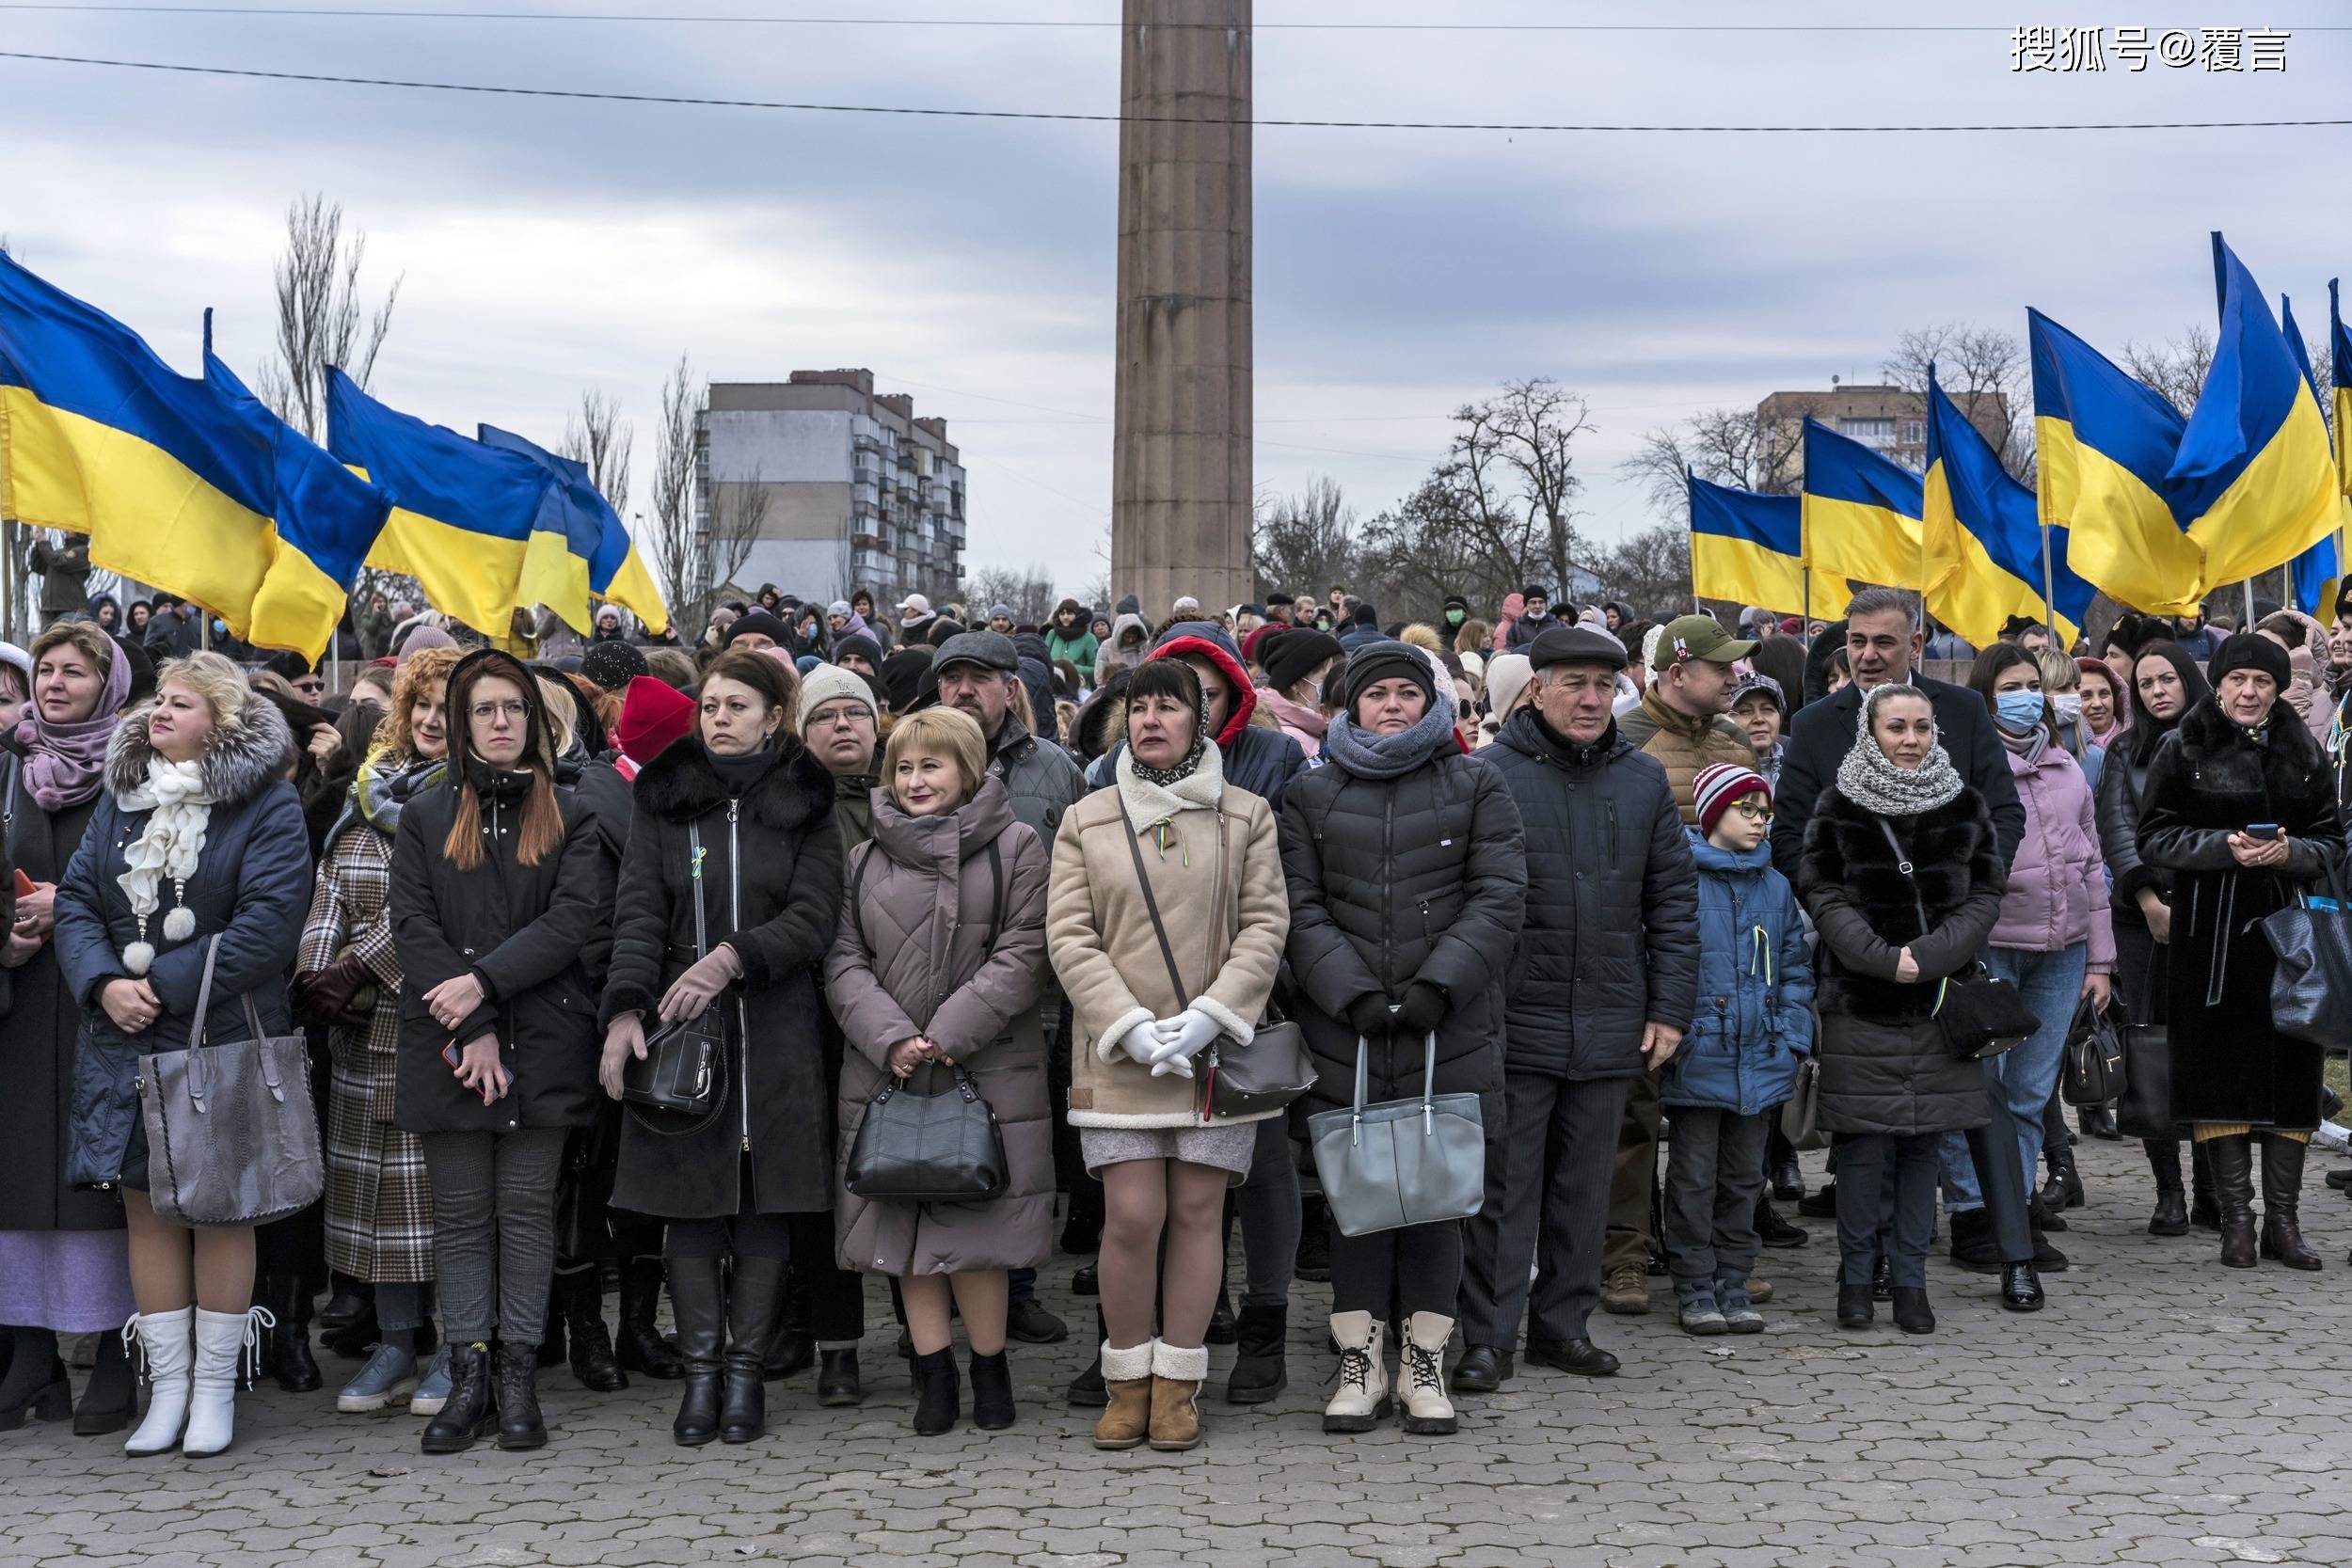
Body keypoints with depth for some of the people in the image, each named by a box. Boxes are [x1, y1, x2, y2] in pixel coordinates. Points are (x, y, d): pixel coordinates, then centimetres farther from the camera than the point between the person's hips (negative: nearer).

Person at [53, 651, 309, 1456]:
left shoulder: (267, 806, -5)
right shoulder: (120, 800, 12)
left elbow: (269, 920, -15)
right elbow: (76, 900, 7)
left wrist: (164, 985, -17)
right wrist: (105, 984, -12)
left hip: (223, 1038, -5)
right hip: (124, 1037, 5)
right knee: (147, 1206, 6)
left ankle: (215, 1388, 12)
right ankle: (168, 1383, 15)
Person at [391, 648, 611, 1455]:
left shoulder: (571, 816, 7)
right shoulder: (426, 817, 10)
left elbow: (576, 918, -6)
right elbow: (413, 927, 0)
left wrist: (485, 981, -15)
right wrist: (469, 1029, -11)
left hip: (542, 1043, -1)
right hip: (447, 1045, 1)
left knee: (527, 1206, 2)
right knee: (461, 1213, 4)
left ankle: (519, 1378, 8)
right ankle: (468, 1381, 9)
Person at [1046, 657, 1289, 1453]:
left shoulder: (1247, 815, 7)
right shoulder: (1086, 821, 7)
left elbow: (1266, 925, 1)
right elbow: (1068, 937, 1)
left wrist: (1210, 1016, -12)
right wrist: (1131, 1027, -11)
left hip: (1218, 1048, 0)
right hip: (1119, 1053, 0)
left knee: (1197, 1212, 2)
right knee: (1132, 1216, -6)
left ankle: (1178, 1385, 12)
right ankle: (1128, 1382, 10)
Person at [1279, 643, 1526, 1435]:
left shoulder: (1474, 787, 8)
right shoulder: (1311, 795, 10)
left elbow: (1498, 894, -1)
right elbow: (1300, 907, 2)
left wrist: (1439, 982, -12)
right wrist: (1352, 991, -11)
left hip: (1449, 1030, 0)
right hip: (1343, 1031, 1)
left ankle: (1424, 1360, 15)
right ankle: (1361, 1361, 14)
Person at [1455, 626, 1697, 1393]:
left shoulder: (1644, 781, 10)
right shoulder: (1487, 776, -3)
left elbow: (1673, 899, 11)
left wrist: (1670, 1007, 6)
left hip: (1610, 1027, 4)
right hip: (1513, 1021, -4)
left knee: (1585, 1184, 12)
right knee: (1504, 1185, 0)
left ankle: (1563, 1324, 24)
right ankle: (1486, 1337, 8)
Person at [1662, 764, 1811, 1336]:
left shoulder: (1776, 887, 10)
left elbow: (1795, 968, 14)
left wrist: (1793, 1040, 5)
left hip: (1761, 1060, 5)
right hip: (1699, 1058, -5)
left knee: (1744, 1177, 12)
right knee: (1695, 1177, 3)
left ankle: (1733, 1284, 21)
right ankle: (1694, 1289, 11)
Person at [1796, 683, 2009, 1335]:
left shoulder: (1964, 805, 7)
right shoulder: (1837, 806, 0)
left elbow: (1985, 894, 4)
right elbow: (1823, 895, -4)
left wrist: (1929, 955, -10)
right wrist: (1882, 958, -15)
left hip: (1941, 1001, 2)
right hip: (1859, 1001, -2)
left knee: (1923, 1141, 5)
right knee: (1865, 1145, -2)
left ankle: (1910, 1280, 16)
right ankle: (1856, 1277, 11)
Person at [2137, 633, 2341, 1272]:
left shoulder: (2304, 753, 10)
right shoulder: (2184, 750, 2)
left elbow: (2332, 843, 8)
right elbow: (2154, 837, -2)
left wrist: (2289, 851, -13)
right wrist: (2225, 845, -16)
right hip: (2212, 930, -2)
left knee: (2291, 1069, 2)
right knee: (2223, 1069, -2)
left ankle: (2282, 1220, 11)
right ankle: (2236, 1218, 7)